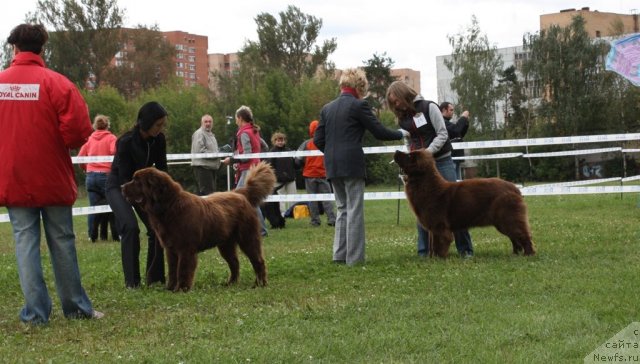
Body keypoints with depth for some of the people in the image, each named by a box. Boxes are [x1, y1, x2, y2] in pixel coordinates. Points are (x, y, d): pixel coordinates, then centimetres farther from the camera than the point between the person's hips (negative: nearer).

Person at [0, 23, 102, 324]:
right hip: (52, 179, -2)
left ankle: (35, 312, 2)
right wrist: (57, 145, 6)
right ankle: (75, 306, 16)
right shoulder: (56, 83, -10)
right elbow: (78, 130, -15)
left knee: (25, 241, 6)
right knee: (61, 241, 8)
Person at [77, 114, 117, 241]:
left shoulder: (89, 139, 10)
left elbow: (80, 157, 6)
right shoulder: (111, 138, -1)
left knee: (93, 207, 3)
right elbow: (114, 152, -17)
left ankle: (92, 236, 1)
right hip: (106, 175, -3)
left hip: (91, 176, 3)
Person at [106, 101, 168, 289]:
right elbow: (124, 178, -26)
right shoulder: (126, 142, -28)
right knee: (130, 226, -23)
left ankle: (155, 277, 2)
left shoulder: (159, 140, -12)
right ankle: (132, 281, -17)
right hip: (119, 186, -5)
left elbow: (161, 169, -5)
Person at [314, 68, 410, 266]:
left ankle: (340, 254, 12)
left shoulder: (327, 108, 12)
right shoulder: (359, 106, -7)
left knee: (342, 208, 15)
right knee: (354, 210, -1)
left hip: (332, 166, 6)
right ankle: (354, 257, -1)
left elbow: (318, 140, 10)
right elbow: (379, 132, -5)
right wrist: (401, 133, 11)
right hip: (352, 165, -6)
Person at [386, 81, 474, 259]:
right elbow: (409, 143, 14)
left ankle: (465, 249, 2)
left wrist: (427, 152, -22)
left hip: (441, 162, -5)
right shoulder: (403, 118, 10)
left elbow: (442, 135, -10)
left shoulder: (429, 107, -6)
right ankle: (424, 252, 6)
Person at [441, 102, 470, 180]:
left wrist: (466, 121, 12)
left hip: (455, 157, 11)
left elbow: (461, 134, 26)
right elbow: (455, 130, -23)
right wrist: (463, 118, -9)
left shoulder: (447, 122, 23)